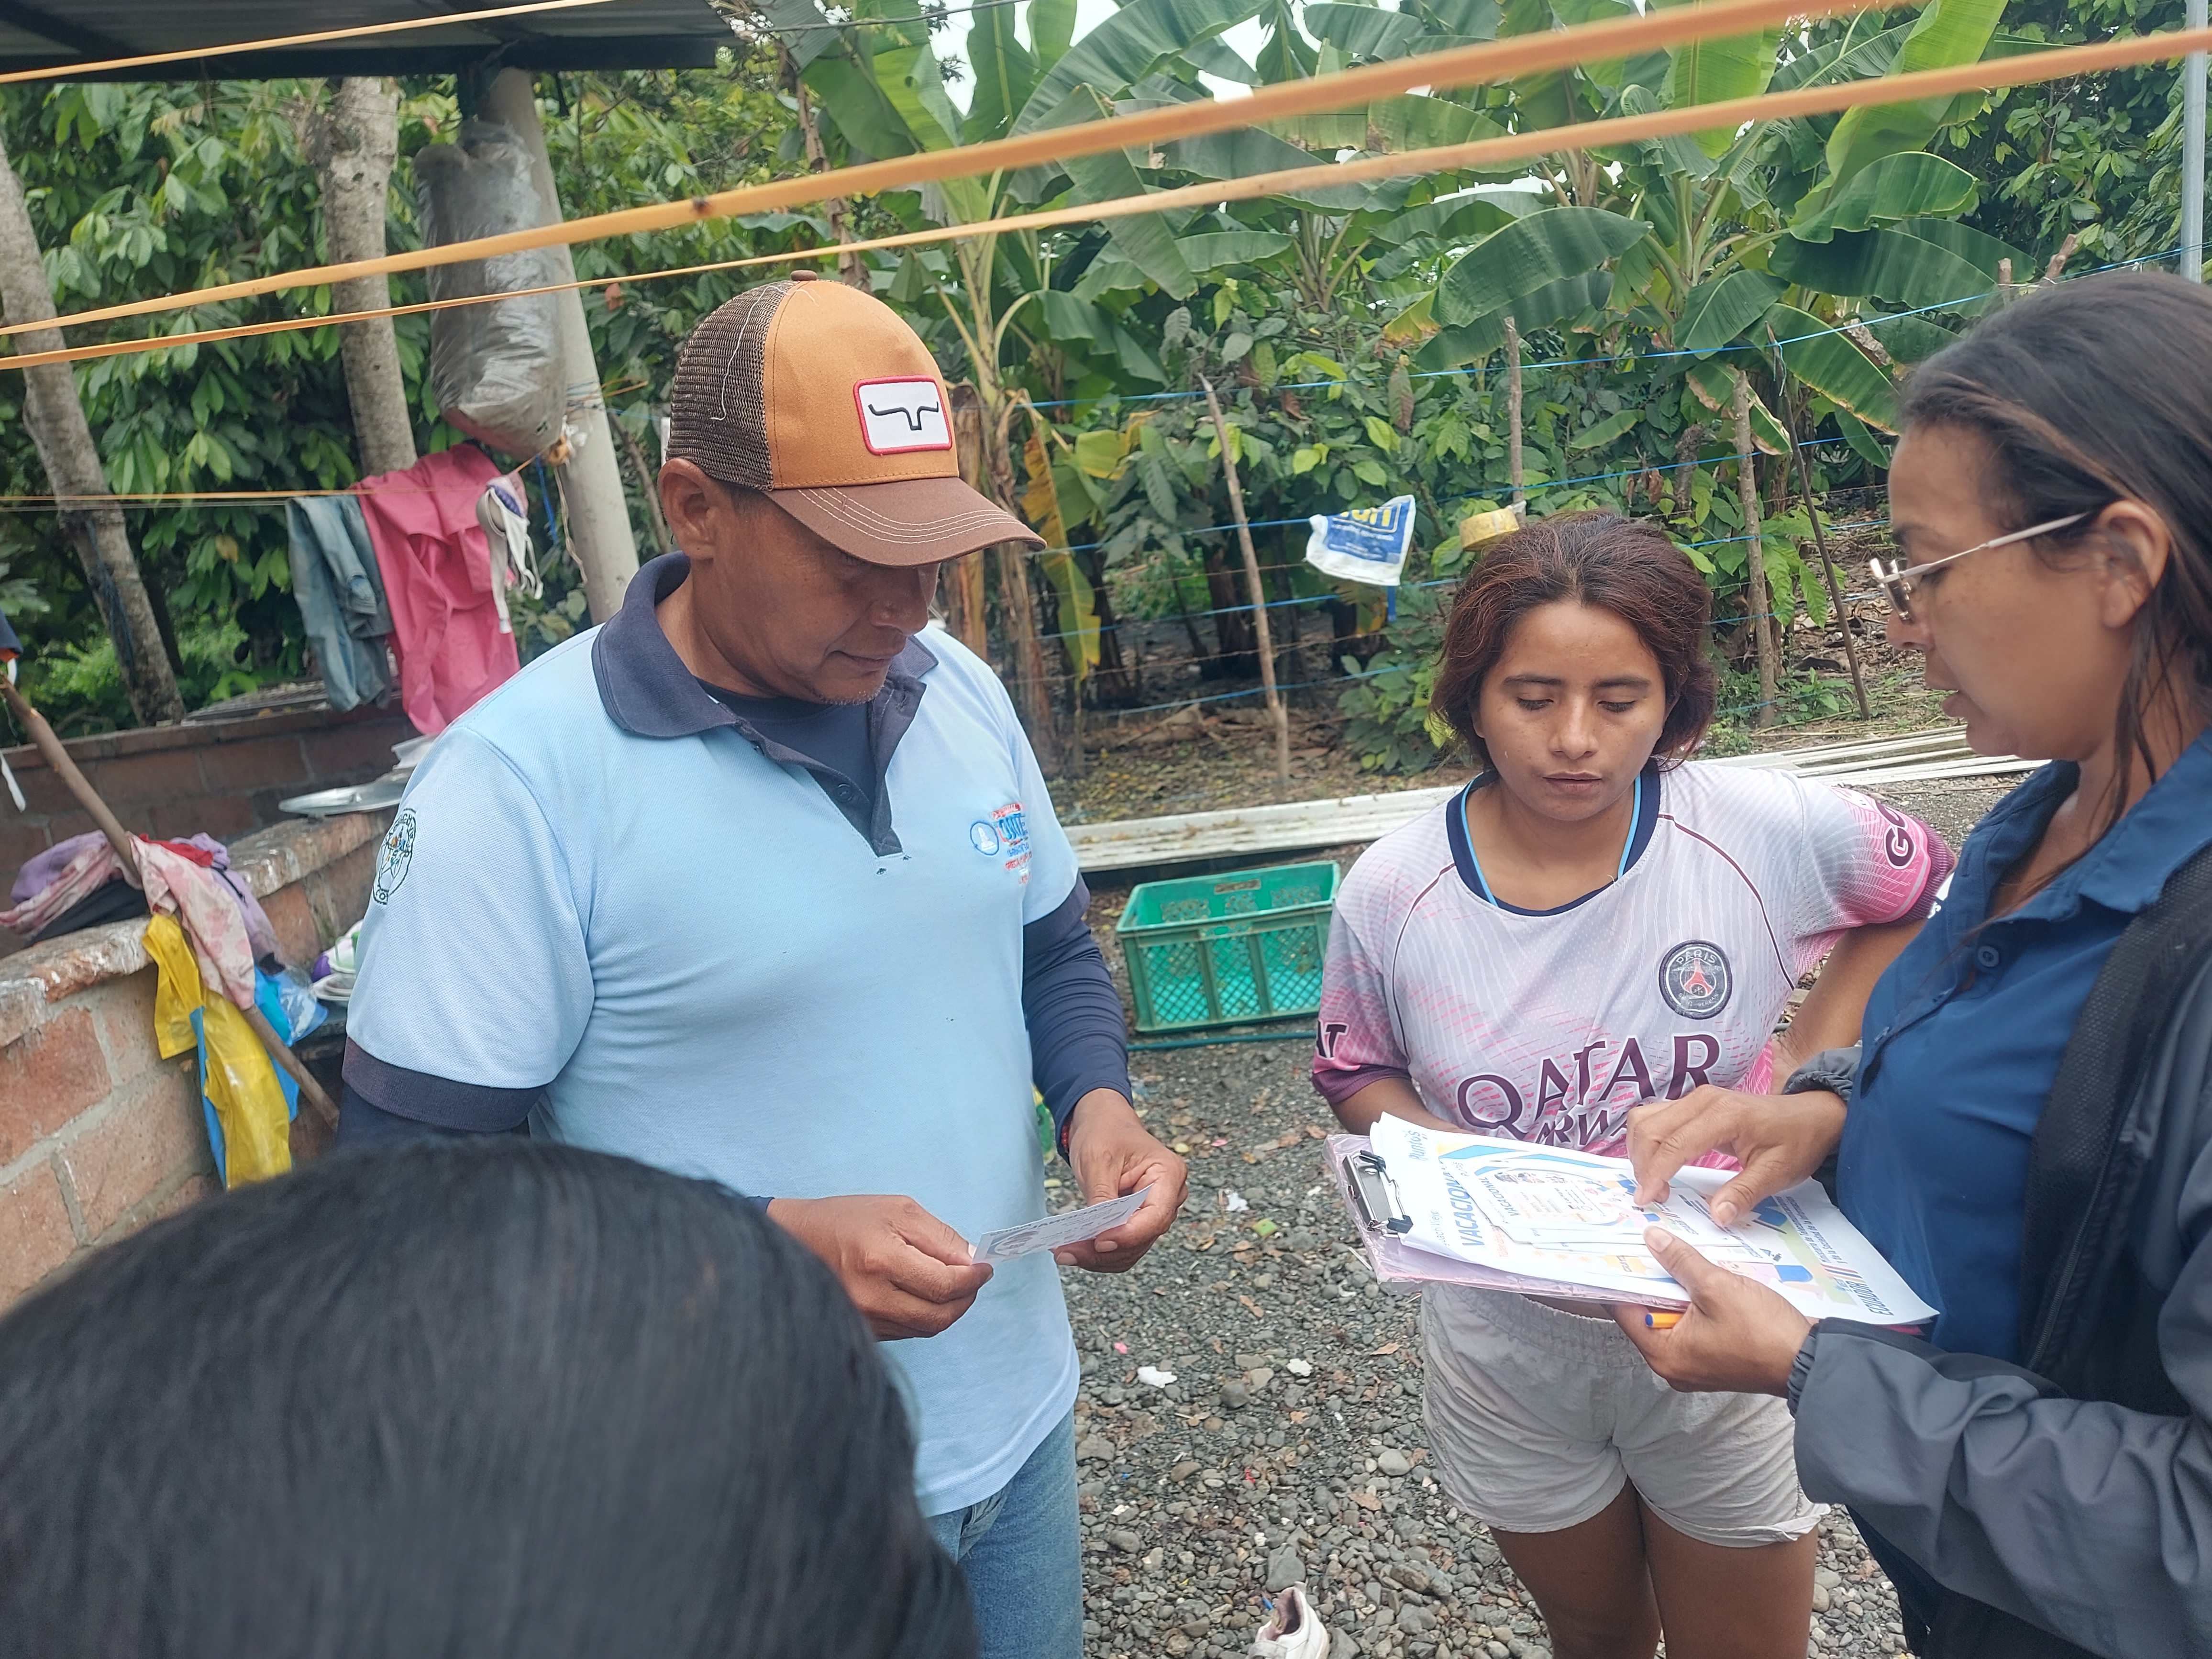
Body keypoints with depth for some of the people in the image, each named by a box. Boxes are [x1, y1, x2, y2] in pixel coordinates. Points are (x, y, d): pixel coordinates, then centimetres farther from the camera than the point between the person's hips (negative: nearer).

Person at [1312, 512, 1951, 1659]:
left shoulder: (1768, 831, -18)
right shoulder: (1391, 892, -16)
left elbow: (1925, 894, 2)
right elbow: (1358, 1074, 0)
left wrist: (1807, 1076, -7)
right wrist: (1449, 1159, -19)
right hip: (1508, 1355, 1)